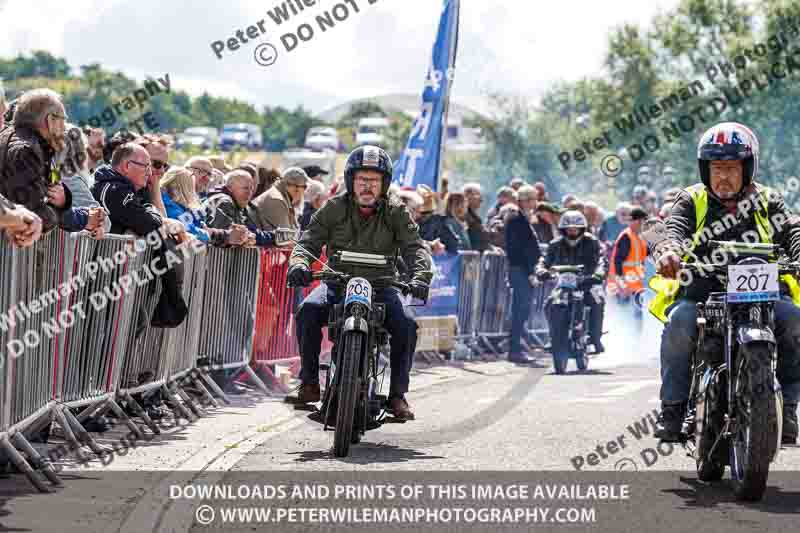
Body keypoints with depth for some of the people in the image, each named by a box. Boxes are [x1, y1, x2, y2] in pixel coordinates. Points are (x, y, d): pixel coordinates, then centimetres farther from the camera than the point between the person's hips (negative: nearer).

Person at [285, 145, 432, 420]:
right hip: (337, 282, 0)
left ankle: (397, 394, -12)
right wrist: (299, 263, -29)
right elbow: (309, 241, -5)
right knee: (308, 311, -28)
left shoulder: (396, 212, -1)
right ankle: (309, 383, -15)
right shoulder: (334, 209, 0)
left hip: (381, 284, 0)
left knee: (406, 325, -26)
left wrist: (420, 276, -32)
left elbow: (414, 247, -12)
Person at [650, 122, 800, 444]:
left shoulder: (767, 201, 12)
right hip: (700, 293, 0)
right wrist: (668, 251, -34)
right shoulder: (691, 201, 10)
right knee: (680, 321, -32)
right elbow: (675, 230, -8)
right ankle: (673, 406, -19)